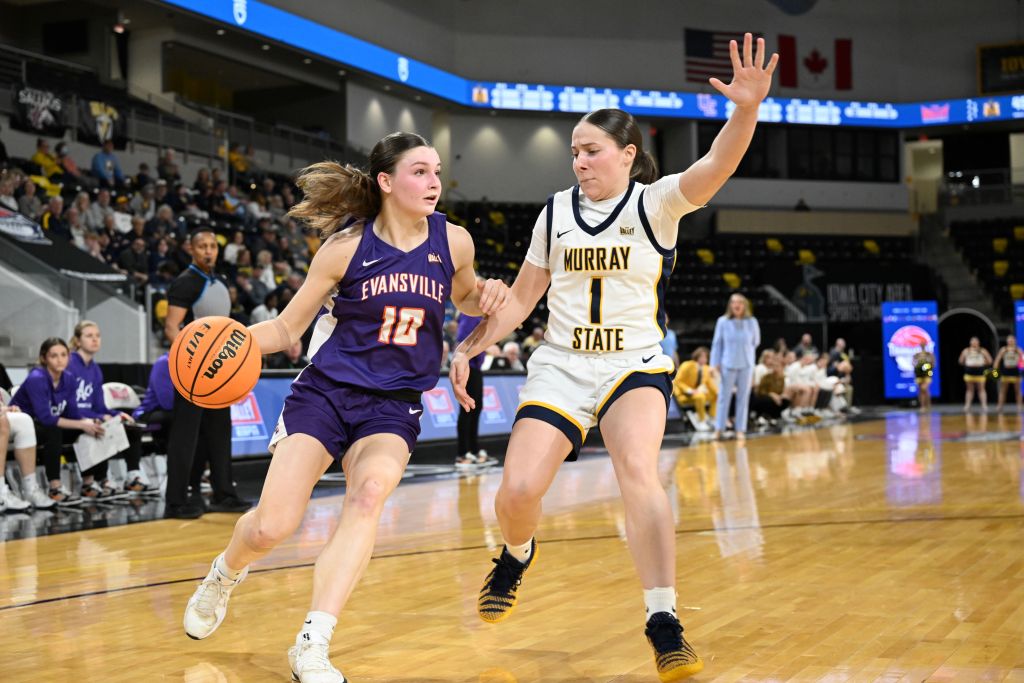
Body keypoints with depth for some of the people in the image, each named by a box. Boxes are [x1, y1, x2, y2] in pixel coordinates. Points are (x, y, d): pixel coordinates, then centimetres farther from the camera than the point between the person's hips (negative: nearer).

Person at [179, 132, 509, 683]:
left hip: (392, 406, 1)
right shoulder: (347, 246, -7)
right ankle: (223, 576, 29)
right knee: (272, 526, -10)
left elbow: (463, 296, 22)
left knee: (370, 492, -32)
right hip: (325, 391, -1)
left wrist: (487, 297, -2)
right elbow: (287, 327, 0)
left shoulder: (453, 242, 0)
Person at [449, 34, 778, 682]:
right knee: (518, 490, -11)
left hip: (635, 366, -3)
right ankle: (517, 555, 26)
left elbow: (713, 168, -25)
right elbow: (520, 299, 12)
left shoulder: (656, 203, -5)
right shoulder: (557, 211, 5)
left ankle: (665, 625, -24)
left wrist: (746, 110, -43)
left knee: (639, 470, -28)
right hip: (560, 367, 3)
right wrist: (469, 348, 3)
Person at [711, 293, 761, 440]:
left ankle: (740, 429, 13)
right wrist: (715, 363, -1)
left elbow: (756, 342, 13)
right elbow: (717, 343, 1)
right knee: (724, 397, 1)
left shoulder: (752, 322, -2)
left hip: (746, 366, 1)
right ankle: (719, 428, 8)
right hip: (727, 365, -1)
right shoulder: (723, 322, -5)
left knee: (743, 398, 6)